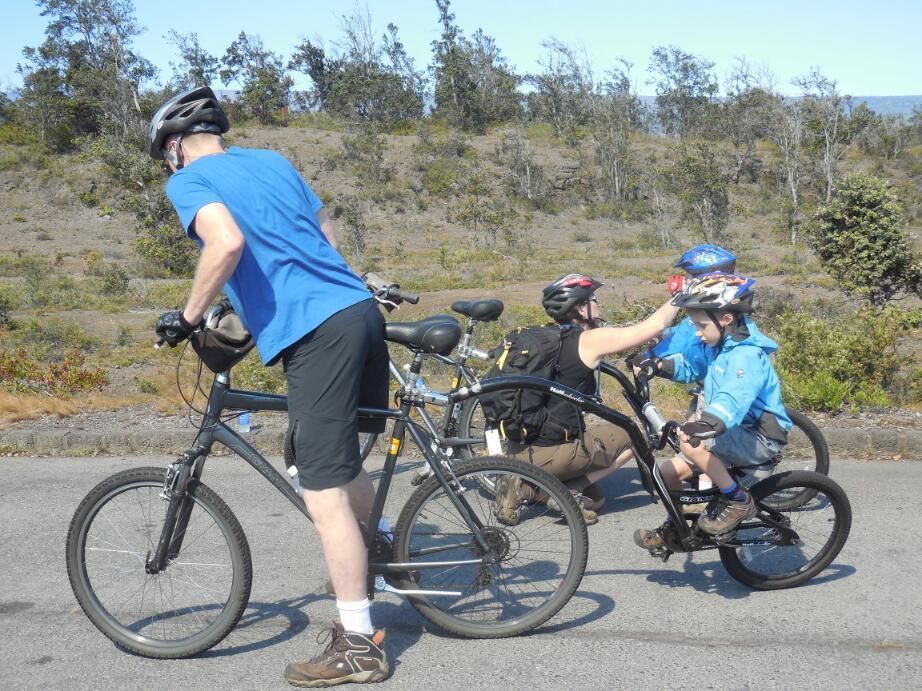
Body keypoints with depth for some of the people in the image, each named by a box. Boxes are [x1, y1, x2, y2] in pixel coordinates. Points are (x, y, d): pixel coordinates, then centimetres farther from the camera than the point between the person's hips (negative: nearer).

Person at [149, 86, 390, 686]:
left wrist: (189, 316, -6)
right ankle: (363, 601, 38)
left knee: (324, 495, -2)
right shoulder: (273, 161, 24)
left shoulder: (189, 181, 2)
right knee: (346, 464, 24)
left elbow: (227, 241, -19)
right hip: (362, 310, 8)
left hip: (316, 334, -8)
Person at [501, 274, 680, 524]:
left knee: (595, 500, 28)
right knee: (630, 435, 11)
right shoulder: (590, 341, -8)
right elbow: (655, 325, -6)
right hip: (549, 456, -8)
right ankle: (569, 490, 0)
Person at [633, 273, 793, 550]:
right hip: (737, 433, 9)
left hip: (759, 439, -9)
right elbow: (690, 367, 21)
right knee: (667, 474, 1)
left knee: (689, 440, -32)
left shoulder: (746, 355, -24)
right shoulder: (720, 346, 6)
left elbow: (734, 397, -42)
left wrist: (706, 424, -59)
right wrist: (659, 366, 2)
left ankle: (738, 500, -13)